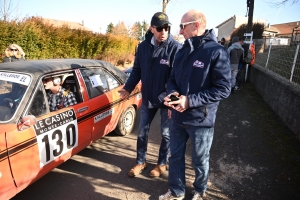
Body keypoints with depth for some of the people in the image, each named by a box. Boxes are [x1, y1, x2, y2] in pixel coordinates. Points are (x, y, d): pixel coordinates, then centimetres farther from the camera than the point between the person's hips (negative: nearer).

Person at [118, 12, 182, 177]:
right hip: (147, 98, 4)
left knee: (166, 133, 13)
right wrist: (128, 87, -5)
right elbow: (137, 70, 7)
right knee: (142, 131, 14)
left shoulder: (175, 48, -15)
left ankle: (162, 163, 35)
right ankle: (140, 162, 35)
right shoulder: (143, 46, -1)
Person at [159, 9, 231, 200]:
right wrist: (172, 92, -9)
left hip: (201, 120, -6)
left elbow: (223, 89, -18)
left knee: (200, 161, 16)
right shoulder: (183, 52, 7)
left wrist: (191, 100, -24)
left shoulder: (216, 52, -14)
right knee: (176, 156, 18)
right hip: (178, 116, 6)